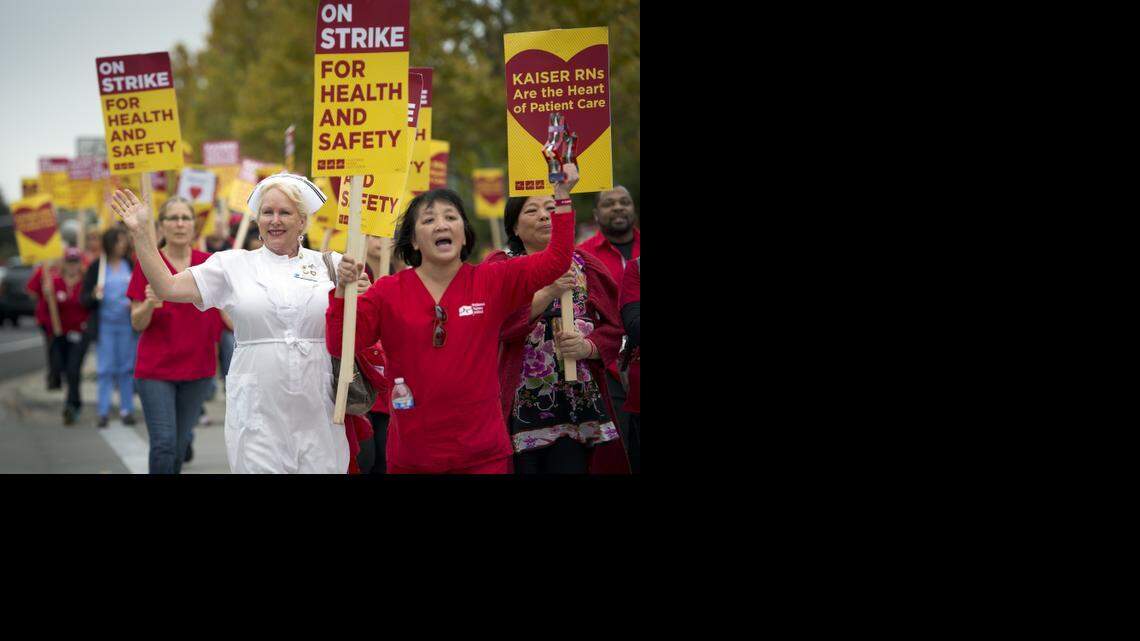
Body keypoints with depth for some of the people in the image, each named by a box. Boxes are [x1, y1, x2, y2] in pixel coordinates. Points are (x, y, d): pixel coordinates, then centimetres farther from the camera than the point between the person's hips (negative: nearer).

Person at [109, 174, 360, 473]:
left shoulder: (330, 265, 8)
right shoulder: (234, 265, 8)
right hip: (258, 408, 0)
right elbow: (168, 288, 3)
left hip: (318, 408, 1)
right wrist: (141, 233, -4)